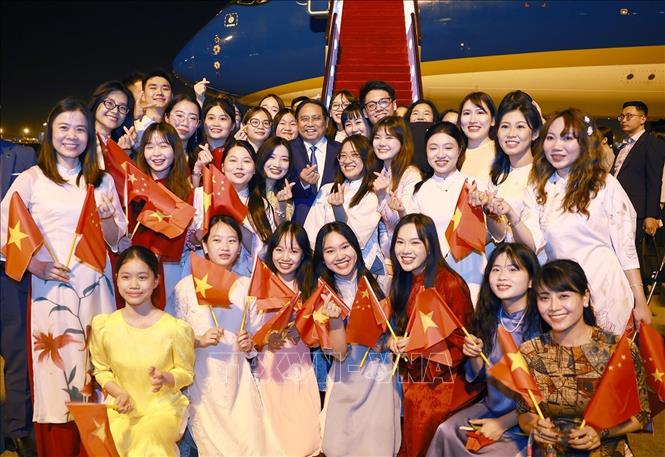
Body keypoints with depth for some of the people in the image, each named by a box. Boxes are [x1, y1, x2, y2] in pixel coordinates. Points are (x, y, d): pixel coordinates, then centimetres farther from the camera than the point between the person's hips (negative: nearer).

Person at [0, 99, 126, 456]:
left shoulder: (103, 181, 12)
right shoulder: (31, 179, 4)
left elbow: (117, 241, 12)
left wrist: (106, 217, -8)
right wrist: (37, 266, -14)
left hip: (95, 289, 3)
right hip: (50, 289, -2)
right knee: (54, 380, 1)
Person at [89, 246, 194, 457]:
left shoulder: (174, 328, -13)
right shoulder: (103, 326, -4)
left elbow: (186, 373, -1)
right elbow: (101, 370, 9)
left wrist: (165, 378, -22)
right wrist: (119, 393, -9)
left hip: (163, 406, -3)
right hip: (122, 408, 3)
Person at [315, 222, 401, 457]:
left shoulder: (378, 281, -3)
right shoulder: (324, 295, -4)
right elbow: (339, 352, -10)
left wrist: (384, 340, -13)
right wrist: (334, 318, -26)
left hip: (381, 376, 1)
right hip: (346, 380, 0)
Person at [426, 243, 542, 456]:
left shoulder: (541, 324, -19)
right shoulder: (490, 317, 0)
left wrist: (503, 423, -13)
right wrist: (475, 356, -12)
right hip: (492, 407, 5)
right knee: (446, 430, -17)